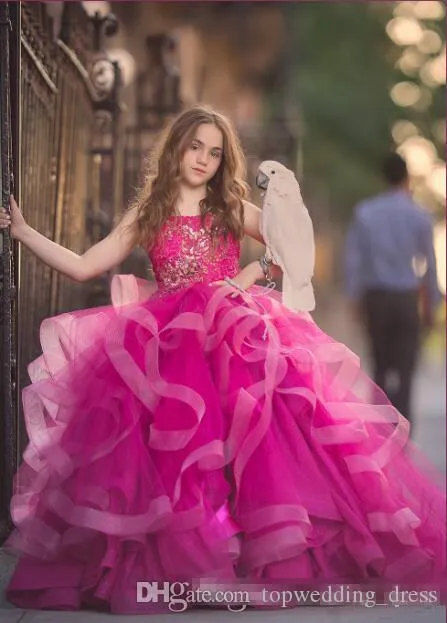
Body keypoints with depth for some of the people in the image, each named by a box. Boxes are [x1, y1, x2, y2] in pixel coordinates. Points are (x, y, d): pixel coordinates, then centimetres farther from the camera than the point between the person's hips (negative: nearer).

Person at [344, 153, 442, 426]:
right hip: (407, 298, -2)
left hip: (375, 298, 2)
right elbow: (429, 264, 0)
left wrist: (356, 298, 9)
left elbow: (354, 259, 0)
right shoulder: (419, 216, -4)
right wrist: (431, 304, 10)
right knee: (405, 366, 1)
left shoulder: (364, 213, 0)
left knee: (381, 364, 14)